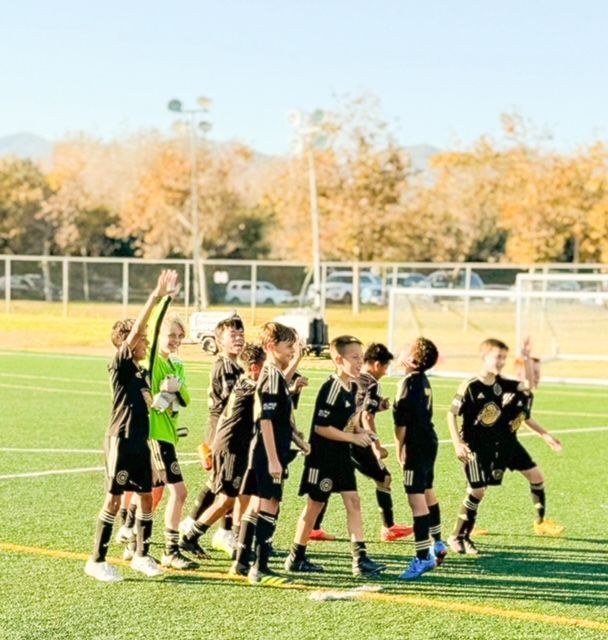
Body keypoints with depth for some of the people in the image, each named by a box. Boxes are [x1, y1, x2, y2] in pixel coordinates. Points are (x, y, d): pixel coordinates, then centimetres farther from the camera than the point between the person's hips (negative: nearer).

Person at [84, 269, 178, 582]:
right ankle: (97, 560, 4)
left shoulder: (144, 372, 13)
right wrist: (155, 297, -29)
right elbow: (134, 330, -23)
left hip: (141, 441, 8)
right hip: (121, 440, -8)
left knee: (146, 497, 10)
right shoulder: (120, 365, -9)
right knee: (114, 498, -4)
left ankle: (142, 555, 22)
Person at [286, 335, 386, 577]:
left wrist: (360, 430, 2)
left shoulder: (353, 387, 7)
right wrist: (353, 437, -19)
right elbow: (321, 427, -23)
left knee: (353, 501, 2)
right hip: (323, 455, -8)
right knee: (315, 504, 2)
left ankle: (360, 558, 1)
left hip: (342, 455, 8)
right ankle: (296, 557, 15)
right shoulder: (331, 389, -20)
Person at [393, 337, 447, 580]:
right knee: (427, 493, 24)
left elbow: (402, 421, -19)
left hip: (416, 446, -11)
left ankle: (423, 557, -15)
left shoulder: (409, 383, -19)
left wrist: (399, 450, -6)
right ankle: (437, 544, 39)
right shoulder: (424, 381, 10)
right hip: (429, 442, 11)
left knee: (416, 499, -12)